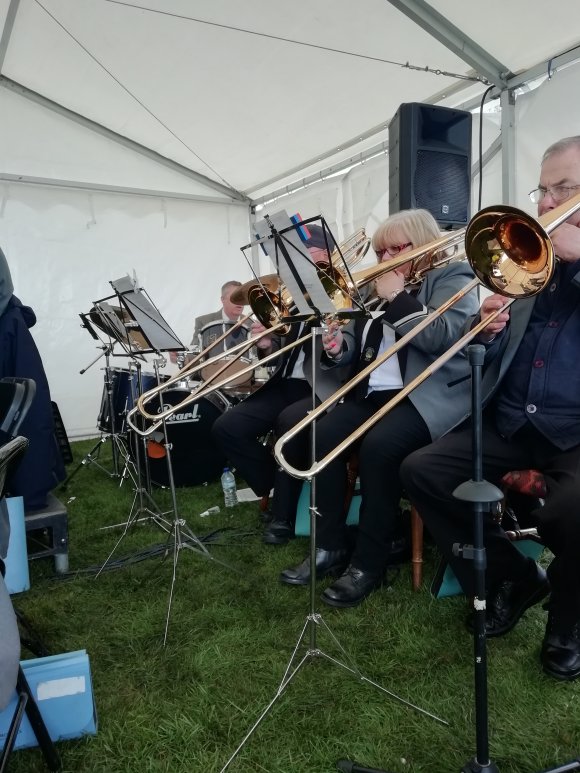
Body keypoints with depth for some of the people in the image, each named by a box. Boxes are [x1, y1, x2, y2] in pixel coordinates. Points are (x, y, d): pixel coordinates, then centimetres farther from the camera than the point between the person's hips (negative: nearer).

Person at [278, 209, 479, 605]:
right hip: (373, 394, 7)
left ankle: (369, 562, -18)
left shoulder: (453, 278, 2)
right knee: (324, 433, -19)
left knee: (378, 445, -32)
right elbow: (362, 355, 18)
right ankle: (331, 547, -10)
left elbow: (441, 337, -18)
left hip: (428, 398, -6)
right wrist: (335, 347, -2)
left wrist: (396, 298, -10)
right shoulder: (382, 287, 22)